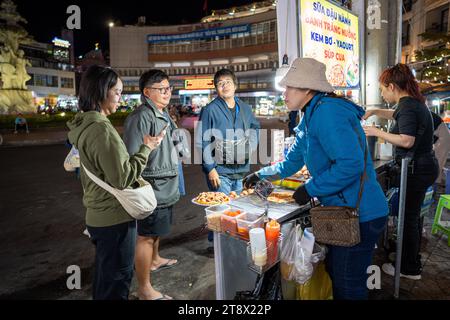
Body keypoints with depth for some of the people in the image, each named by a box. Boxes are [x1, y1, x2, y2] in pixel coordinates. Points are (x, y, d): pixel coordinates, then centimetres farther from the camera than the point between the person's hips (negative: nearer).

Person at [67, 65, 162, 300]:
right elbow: (122, 178, -23)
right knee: (117, 280, 7)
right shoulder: (101, 129, -23)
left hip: (99, 216, 9)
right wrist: (146, 148, -14)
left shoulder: (85, 125, 8)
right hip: (115, 219, -9)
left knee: (104, 276, 24)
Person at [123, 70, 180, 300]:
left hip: (165, 186, 10)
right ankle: (145, 290, 16)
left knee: (156, 230, 27)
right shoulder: (141, 117, -21)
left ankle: (154, 260, 49)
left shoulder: (163, 114, 11)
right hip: (152, 188, -9)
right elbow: (132, 158, -24)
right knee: (146, 236, 2)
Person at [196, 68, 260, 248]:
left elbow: (255, 128, 23)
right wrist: (210, 168, -13)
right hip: (220, 171, -5)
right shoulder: (210, 110, -7)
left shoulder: (244, 108, 9)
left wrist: (250, 145, 3)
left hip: (242, 168, 6)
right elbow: (202, 142, -9)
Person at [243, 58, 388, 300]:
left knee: (348, 288, 6)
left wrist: (310, 189, -19)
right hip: (343, 211, 10)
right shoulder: (311, 117, 13)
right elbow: (292, 162, 24)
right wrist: (260, 175, 30)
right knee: (334, 273, 24)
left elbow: (350, 164, -29)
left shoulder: (327, 111, -20)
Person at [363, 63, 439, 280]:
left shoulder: (408, 106, -18)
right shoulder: (413, 102, 12)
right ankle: (413, 260, 34)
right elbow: (396, 115, 33)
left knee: (409, 217, 1)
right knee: (412, 215, 19)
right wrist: (374, 112, 20)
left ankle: (409, 269, 15)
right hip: (423, 166, 10)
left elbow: (406, 141, -27)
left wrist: (377, 132, -18)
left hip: (416, 169, -10)